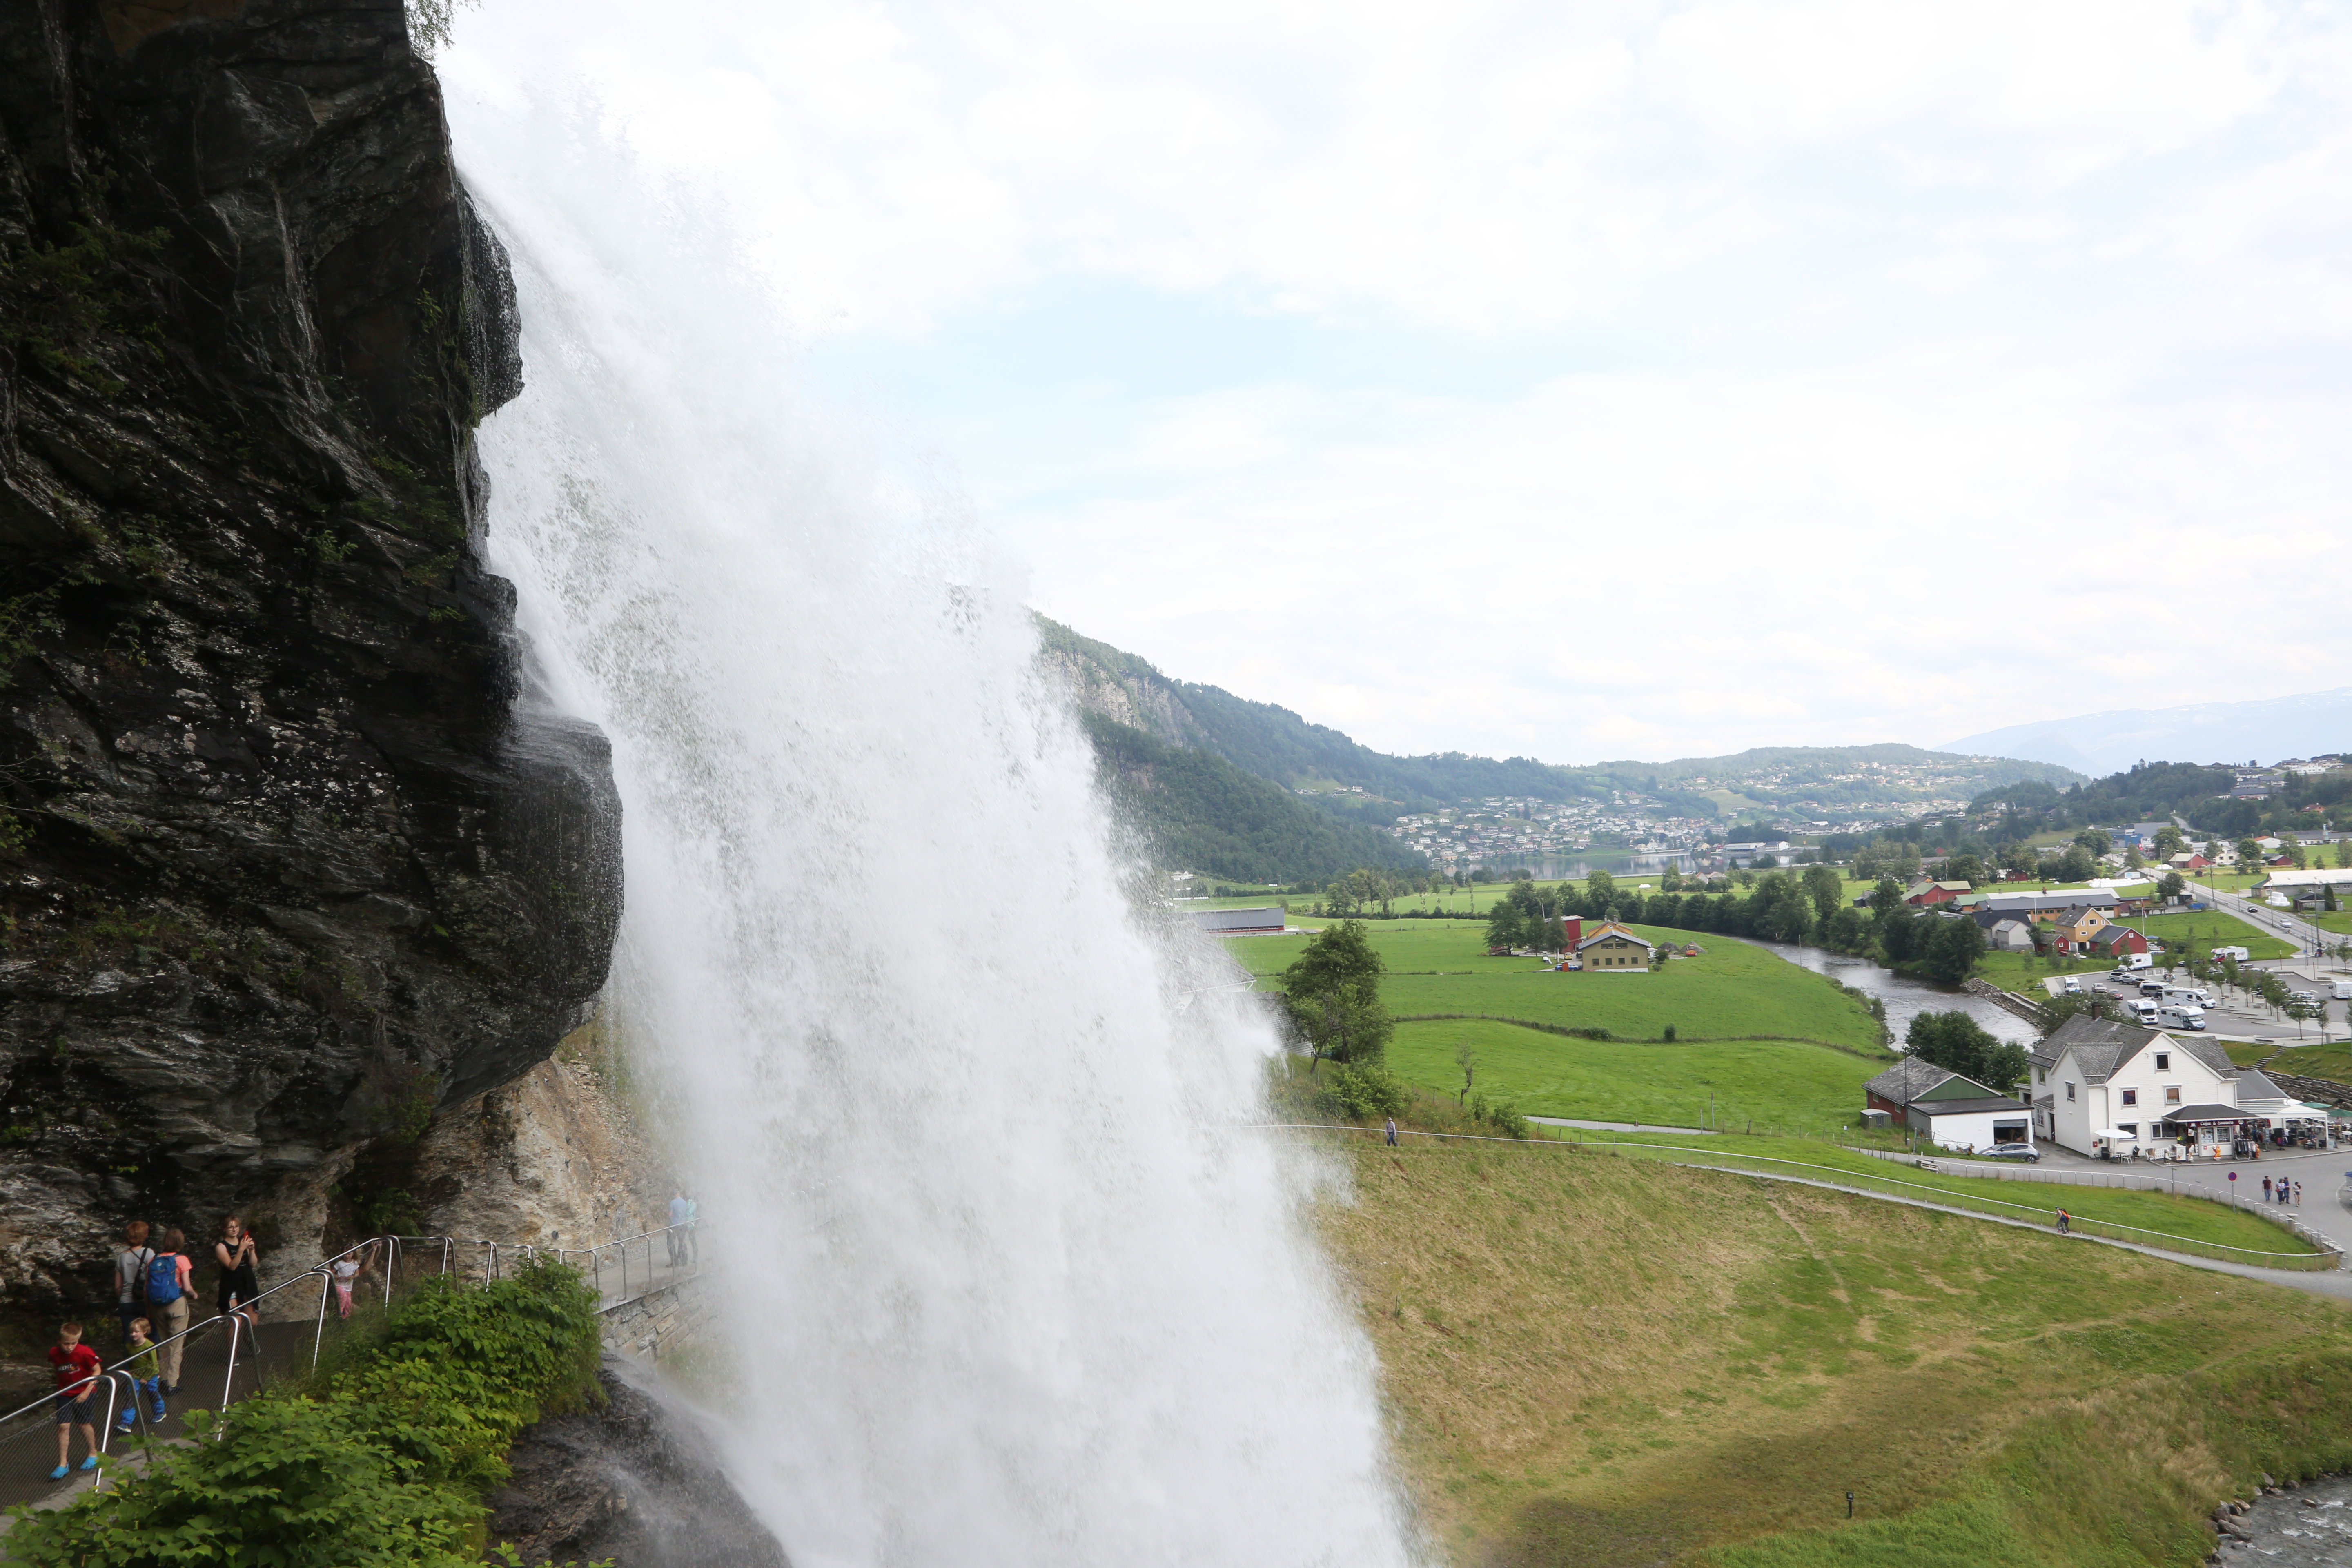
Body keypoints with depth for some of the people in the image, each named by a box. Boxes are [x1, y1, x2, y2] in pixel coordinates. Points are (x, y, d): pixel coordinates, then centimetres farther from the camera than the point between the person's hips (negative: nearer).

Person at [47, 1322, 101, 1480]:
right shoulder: (54, 1353, -11)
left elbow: (96, 1370, -11)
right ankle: (63, 1465, 3)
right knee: (64, 1426, -5)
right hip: (65, 1394, 3)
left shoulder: (85, 1353, -21)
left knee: (84, 1423, 8)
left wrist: (87, 1391, -16)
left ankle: (94, 1453, 30)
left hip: (83, 1393, -3)